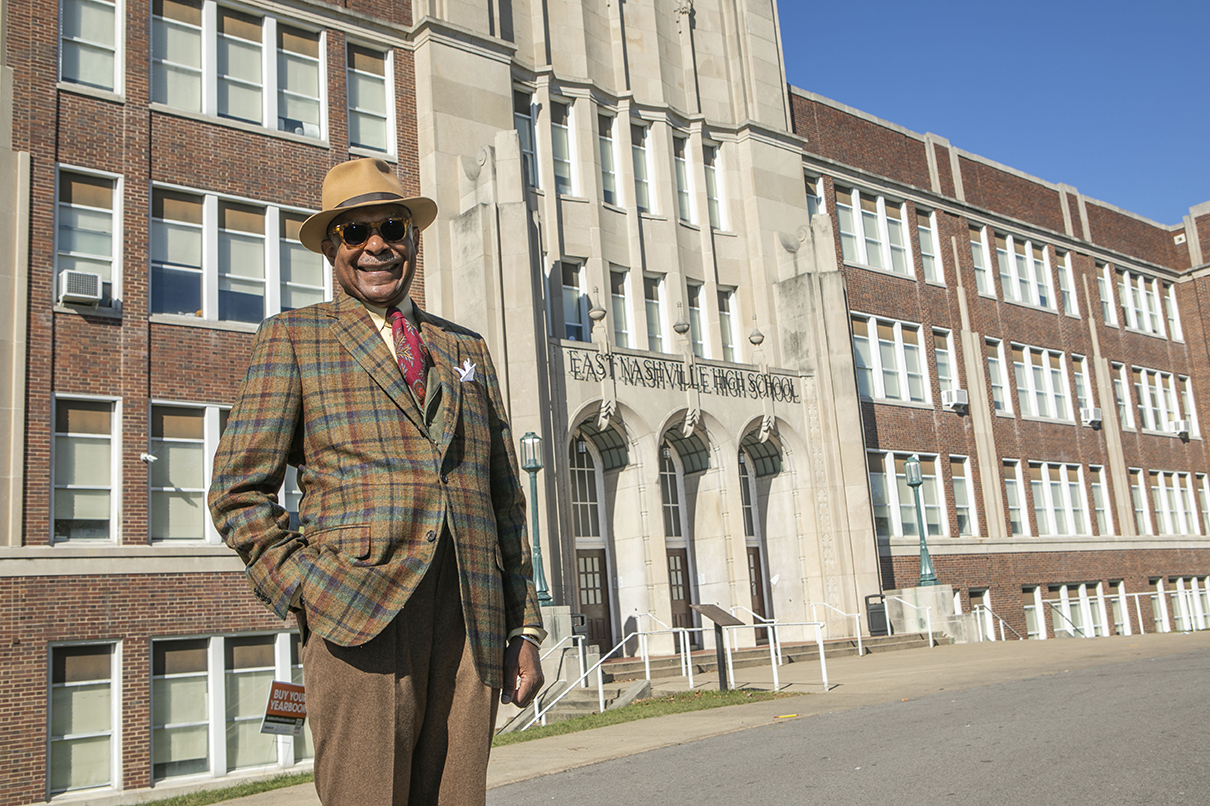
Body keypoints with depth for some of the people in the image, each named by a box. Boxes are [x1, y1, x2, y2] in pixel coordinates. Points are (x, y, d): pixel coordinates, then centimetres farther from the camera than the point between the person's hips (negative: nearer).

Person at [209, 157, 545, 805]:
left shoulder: (466, 349, 20)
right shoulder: (292, 338, 10)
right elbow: (238, 492, 6)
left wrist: (524, 629, 12)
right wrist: (307, 592, -7)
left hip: (473, 621, 3)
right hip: (359, 617, -3)